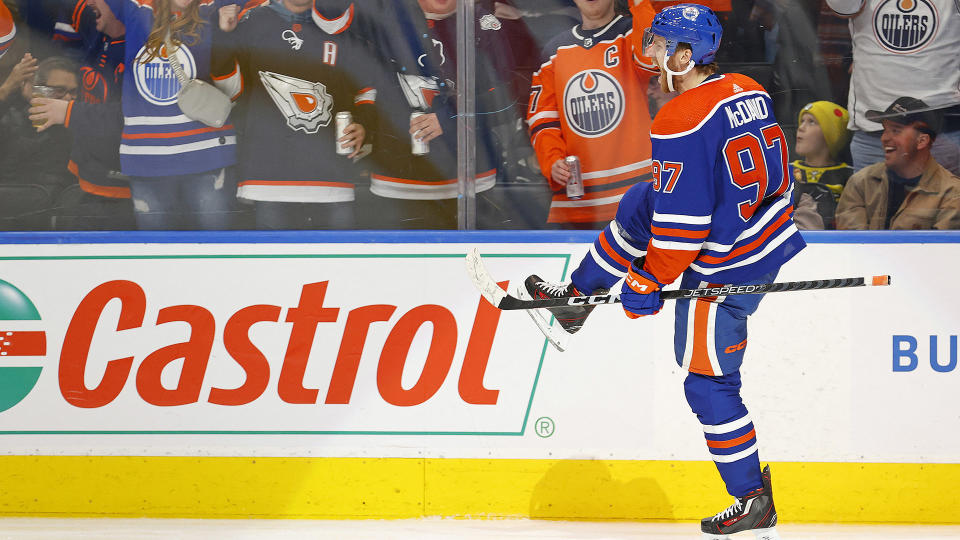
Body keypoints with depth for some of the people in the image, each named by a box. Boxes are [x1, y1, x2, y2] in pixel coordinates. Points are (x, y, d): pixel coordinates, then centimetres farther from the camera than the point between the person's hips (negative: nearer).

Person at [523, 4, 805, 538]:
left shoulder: (680, 122, -22)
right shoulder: (749, 90, 3)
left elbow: (682, 218, -22)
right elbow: (777, 171, 15)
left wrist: (651, 280, -11)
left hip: (724, 269, -9)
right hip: (775, 235, 9)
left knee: (708, 382, 4)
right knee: (641, 203, 22)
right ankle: (577, 297, 35)